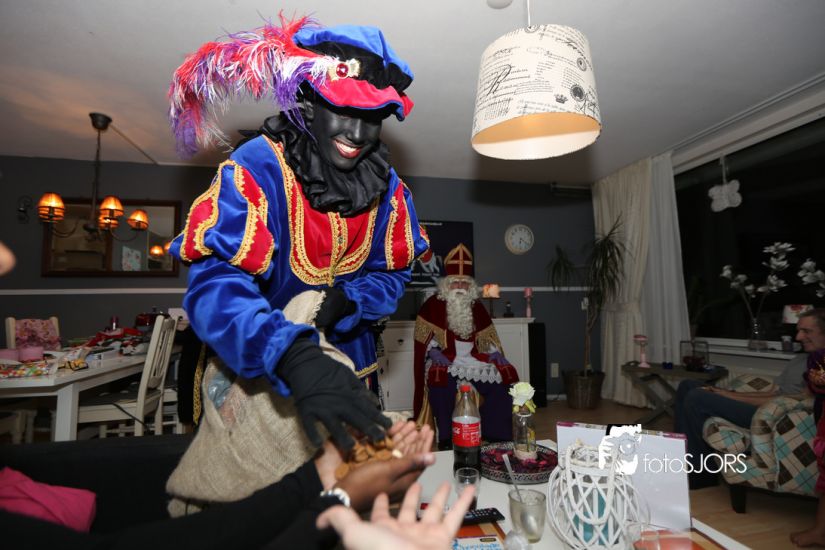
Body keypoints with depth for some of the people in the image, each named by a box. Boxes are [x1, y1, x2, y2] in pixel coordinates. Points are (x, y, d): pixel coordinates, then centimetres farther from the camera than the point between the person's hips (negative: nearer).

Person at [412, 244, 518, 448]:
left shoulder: (476, 306, 17)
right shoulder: (433, 304, 3)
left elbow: (485, 335, 18)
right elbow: (425, 335, -2)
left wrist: (495, 352, 1)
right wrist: (434, 351, -18)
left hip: (475, 359, 4)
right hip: (446, 360, -4)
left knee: (503, 378, -17)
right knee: (442, 385, -36)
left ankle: (498, 437, -3)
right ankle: (448, 440, -20)